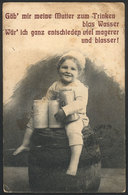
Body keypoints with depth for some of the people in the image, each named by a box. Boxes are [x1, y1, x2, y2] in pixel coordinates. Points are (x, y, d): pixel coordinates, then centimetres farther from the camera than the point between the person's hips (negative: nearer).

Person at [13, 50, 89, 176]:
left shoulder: (80, 88, -12)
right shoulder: (55, 86, 8)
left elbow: (81, 103, -27)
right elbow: (47, 100, 19)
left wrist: (65, 110, -39)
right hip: (55, 117, 7)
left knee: (73, 129, -39)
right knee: (33, 119, 8)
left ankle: (74, 161, -42)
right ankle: (25, 144, 23)